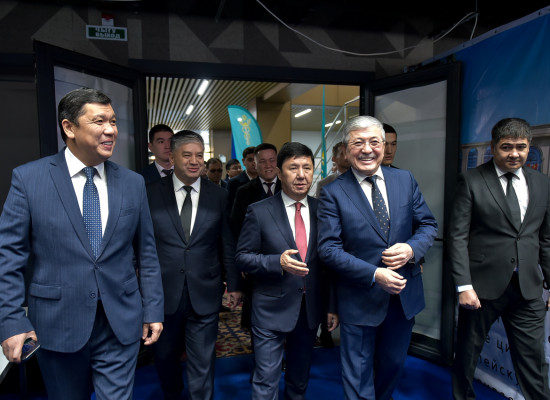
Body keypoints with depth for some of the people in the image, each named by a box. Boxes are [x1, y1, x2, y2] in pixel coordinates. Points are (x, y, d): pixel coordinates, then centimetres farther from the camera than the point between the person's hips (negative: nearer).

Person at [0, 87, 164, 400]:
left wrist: (153, 310, 4)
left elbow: (146, 253, 4)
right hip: (58, 324, 0)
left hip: (121, 324, 1)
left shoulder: (133, 183, 1)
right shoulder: (28, 178, -5)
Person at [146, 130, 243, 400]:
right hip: (163, 293, 1)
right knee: (164, 357, 21)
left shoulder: (219, 196, 0)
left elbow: (228, 245, 3)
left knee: (202, 363, 10)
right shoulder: (151, 193, -2)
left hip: (204, 294, -1)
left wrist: (234, 285, 4)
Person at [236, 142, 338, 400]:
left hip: (311, 308, 4)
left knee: (300, 378, 22)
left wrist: (332, 306, 5)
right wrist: (278, 262, -24)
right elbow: (242, 257, -7)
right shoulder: (259, 212, -9)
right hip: (271, 310, -3)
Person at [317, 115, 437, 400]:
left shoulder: (405, 179, 1)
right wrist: (374, 274, -23)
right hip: (360, 299, -4)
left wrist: (412, 248, -16)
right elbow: (329, 249, -15)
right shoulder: (333, 192, -12)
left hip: (404, 293, 5)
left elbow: (428, 224, 5)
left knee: (393, 364, 26)